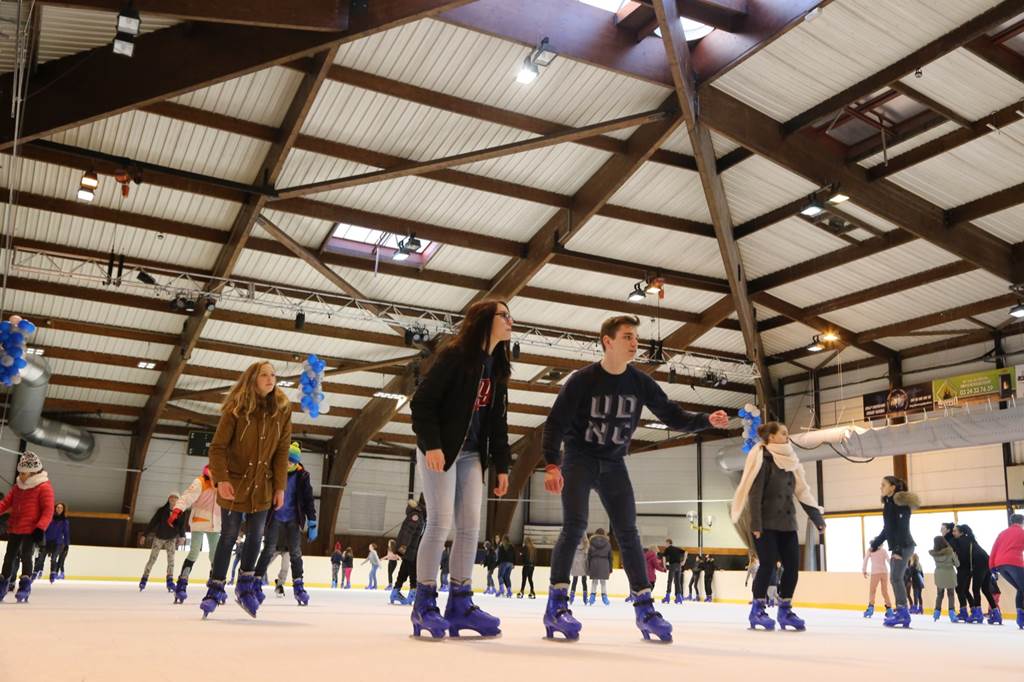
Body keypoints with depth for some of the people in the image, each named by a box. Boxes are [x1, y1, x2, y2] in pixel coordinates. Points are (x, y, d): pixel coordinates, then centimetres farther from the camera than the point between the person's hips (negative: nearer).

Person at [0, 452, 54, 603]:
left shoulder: (44, 487, -11)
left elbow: (48, 510, -16)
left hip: (31, 530, -7)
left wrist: (41, 528, -25)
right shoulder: (17, 486, 11)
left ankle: (25, 586, -4)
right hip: (14, 529, 7)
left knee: (26, 556, -12)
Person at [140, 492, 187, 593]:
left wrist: (182, 536, -26)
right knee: (152, 559, 2)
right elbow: (152, 522, -3)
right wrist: (144, 534, -3)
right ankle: (144, 579, 10)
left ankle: (170, 581, -4)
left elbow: (182, 525, -10)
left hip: (171, 539, 0)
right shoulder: (162, 510, -7)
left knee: (171, 559, -7)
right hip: (159, 537, 0)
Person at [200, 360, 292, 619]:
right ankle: (215, 588, 15)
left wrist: (280, 486, -1)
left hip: (262, 486, 3)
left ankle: (245, 584, 23)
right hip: (235, 483, -3)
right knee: (229, 536, 3)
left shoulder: (282, 409, -1)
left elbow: (282, 451, 1)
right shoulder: (237, 408, -11)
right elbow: (218, 447, -11)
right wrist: (221, 479, -23)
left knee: (255, 536, 6)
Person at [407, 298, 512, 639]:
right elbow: (422, 401, -15)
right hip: (439, 450, -7)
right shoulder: (455, 355, -11)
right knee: (441, 522, -10)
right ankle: (424, 603, 0)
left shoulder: (498, 367, 12)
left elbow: (498, 420, 14)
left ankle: (460, 602, 9)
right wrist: (431, 444, -23)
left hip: (472, 454, 7)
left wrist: (502, 464, 10)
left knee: (470, 526, 3)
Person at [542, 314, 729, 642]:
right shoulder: (582, 380, -15)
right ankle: (556, 604, -12)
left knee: (628, 532, 1)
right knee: (575, 526, -17)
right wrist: (552, 464, -26)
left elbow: (672, 415, 0)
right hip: (579, 459, -4)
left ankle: (644, 607, 7)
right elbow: (556, 422, -15)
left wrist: (707, 420, -18)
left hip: (613, 464, 4)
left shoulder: (641, 383, -3)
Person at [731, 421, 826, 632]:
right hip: (766, 523, -7)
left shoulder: (789, 462, 16)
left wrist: (818, 519, 14)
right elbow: (754, 493, -14)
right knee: (768, 564, -9)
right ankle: (757, 610, 3)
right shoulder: (762, 459, -8)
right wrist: (755, 524, -21)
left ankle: (785, 610, 13)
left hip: (786, 523, 7)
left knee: (792, 565, 2)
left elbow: (802, 492, 18)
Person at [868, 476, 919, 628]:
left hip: (904, 546, -10)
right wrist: (874, 545, 22)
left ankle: (902, 611, -14)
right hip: (898, 546, 10)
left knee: (896, 577, -14)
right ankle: (902, 613, 10)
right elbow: (888, 529, 21)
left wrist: (898, 549, -23)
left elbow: (903, 528, -18)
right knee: (895, 578, 8)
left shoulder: (900, 503, -12)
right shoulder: (889, 503, 16)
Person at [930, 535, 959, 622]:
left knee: (939, 594, 15)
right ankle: (952, 611, -5)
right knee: (950, 594, 7)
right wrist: (955, 556, 14)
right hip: (950, 574, -2)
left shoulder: (933, 553, -8)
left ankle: (937, 612, 13)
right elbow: (957, 564, -2)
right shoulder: (950, 551, -13)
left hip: (939, 575, 2)